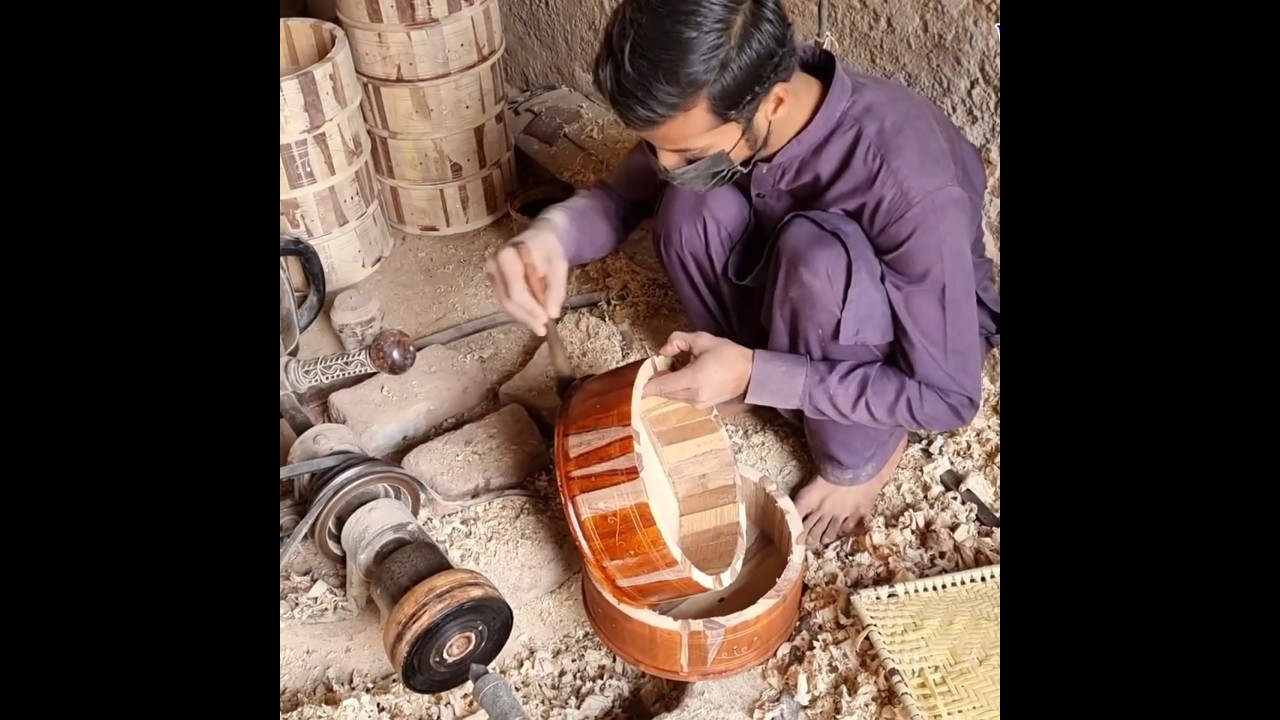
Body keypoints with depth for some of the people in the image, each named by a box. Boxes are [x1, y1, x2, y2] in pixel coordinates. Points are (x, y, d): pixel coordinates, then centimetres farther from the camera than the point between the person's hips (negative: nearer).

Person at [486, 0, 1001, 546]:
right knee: (692, 205, -24)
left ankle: (861, 455, -9)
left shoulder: (910, 183, -38)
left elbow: (949, 396, -29)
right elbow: (623, 195, -8)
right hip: (807, 307, 4)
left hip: (930, 329, -4)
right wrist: (552, 233, -32)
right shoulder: (712, 104, -23)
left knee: (814, 253, -36)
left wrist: (754, 375, -34)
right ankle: (755, 393, -1)